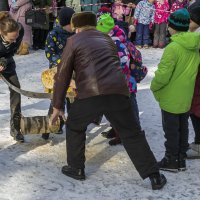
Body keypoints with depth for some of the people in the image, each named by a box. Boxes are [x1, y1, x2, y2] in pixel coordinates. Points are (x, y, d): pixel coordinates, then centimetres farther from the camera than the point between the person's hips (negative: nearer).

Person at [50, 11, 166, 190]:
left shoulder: (74, 41, 15)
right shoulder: (107, 38, 29)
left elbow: (62, 75, 11)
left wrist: (57, 107, 17)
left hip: (91, 94, -3)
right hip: (118, 91, 4)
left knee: (74, 127, 24)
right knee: (132, 134, 16)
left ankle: (76, 169, 30)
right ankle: (154, 176, 16)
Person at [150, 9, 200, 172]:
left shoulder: (173, 48, -23)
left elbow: (163, 75, -23)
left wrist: (154, 87, -5)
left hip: (171, 98, -7)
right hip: (187, 98, 7)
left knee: (171, 130, 5)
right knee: (183, 128, 17)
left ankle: (171, 161, 15)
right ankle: (181, 160, 27)